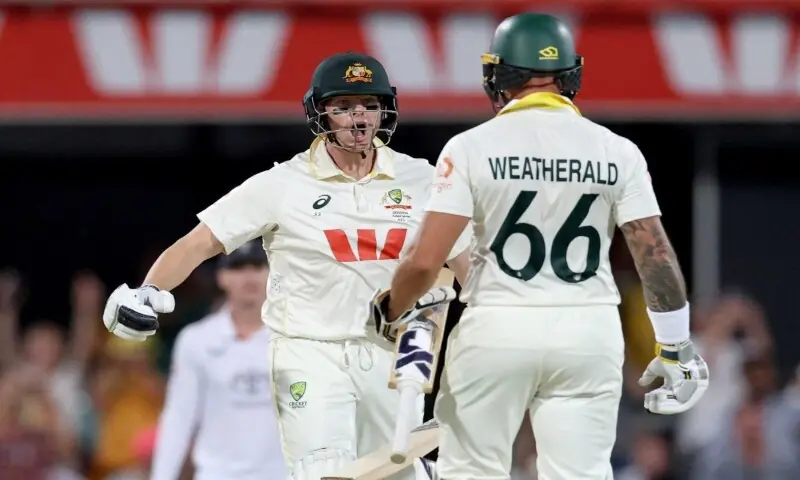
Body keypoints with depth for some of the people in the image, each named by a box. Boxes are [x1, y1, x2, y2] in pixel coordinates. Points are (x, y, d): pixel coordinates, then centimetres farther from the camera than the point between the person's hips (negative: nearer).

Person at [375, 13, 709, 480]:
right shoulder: (616, 152, 1)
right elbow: (656, 256, -1)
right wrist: (676, 346, 9)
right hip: (589, 334, 2)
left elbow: (425, 262, -10)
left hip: (497, 330, -2)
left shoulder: (472, 148, -6)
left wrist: (391, 313, 9)